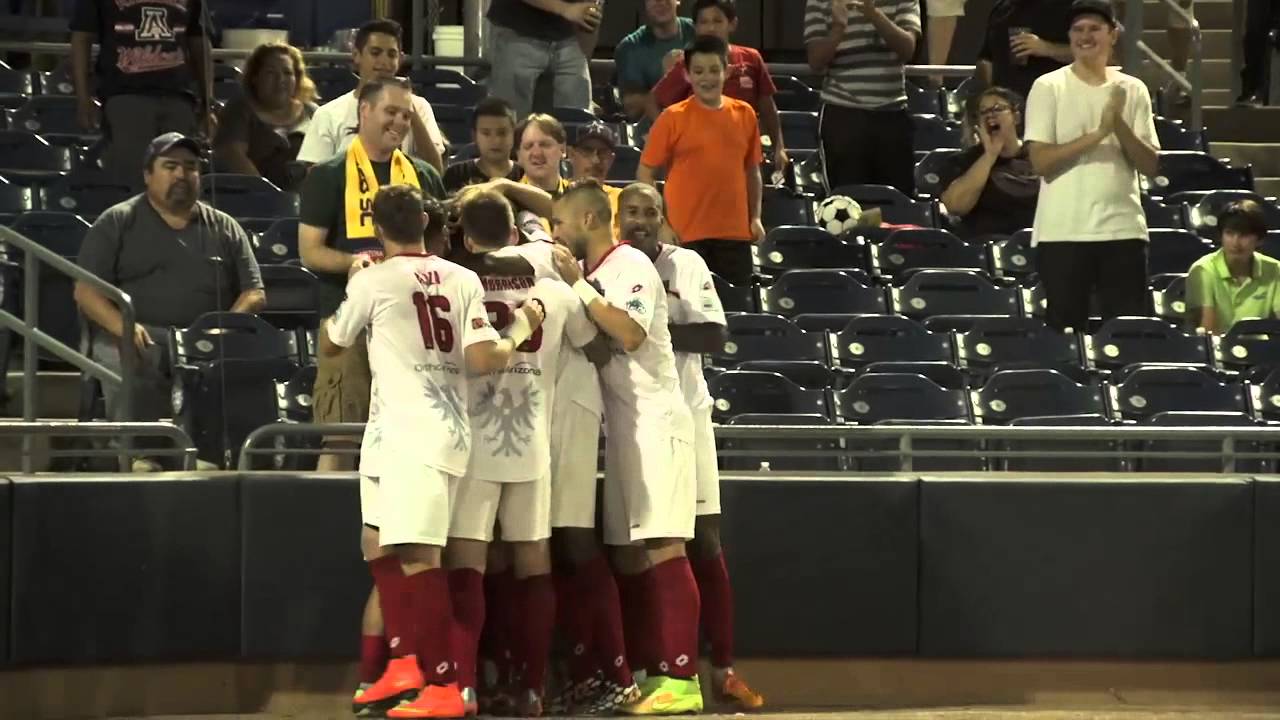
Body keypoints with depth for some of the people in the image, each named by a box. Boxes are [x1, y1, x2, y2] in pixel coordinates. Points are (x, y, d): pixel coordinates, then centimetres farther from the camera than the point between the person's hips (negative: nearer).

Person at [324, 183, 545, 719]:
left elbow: (330, 345, 13)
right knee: (378, 545, 19)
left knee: (417, 556, -9)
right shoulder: (463, 280, 6)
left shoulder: (373, 281, -5)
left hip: (411, 434, -7)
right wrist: (519, 331, 13)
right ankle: (405, 665, 20)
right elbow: (483, 360, -5)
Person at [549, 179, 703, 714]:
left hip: (654, 421, -10)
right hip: (621, 425, 10)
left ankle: (681, 679, -15)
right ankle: (650, 673, 10)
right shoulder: (592, 275, 17)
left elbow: (630, 333, -23)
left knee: (661, 548, -13)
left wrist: (577, 285, -17)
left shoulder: (630, 265, -10)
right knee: (627, 552, 7)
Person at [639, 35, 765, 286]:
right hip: (685, 233, -3)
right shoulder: (673, 118, -3)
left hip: (735, 232, 3)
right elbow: (646, 171, 0)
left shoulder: (744, 115, 7)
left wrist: (756, 217, 11)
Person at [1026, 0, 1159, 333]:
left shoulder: (1132, 90, 9)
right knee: (1065, 329, -1)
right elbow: (1041, 160, -9)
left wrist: (1119, 125, -12)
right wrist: (1098, 134, -17)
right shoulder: (1048, 87, 0)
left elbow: (1149, 165, 4)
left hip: (1124, 230, 3)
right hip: (1063, 232, -3)